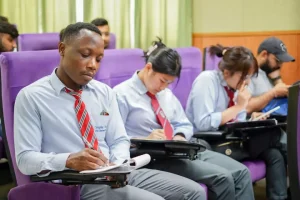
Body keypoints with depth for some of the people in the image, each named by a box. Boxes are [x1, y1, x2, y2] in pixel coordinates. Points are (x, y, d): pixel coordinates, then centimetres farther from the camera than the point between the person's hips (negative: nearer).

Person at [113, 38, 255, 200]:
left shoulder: (167, 94, 18)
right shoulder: (122, 94, -6)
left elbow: (185, 125, 22)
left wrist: (179, 137, -2)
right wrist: (145, 140, -25)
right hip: (153, 158, -8)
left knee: (241, 172, -11)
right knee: (223, 178, -24)